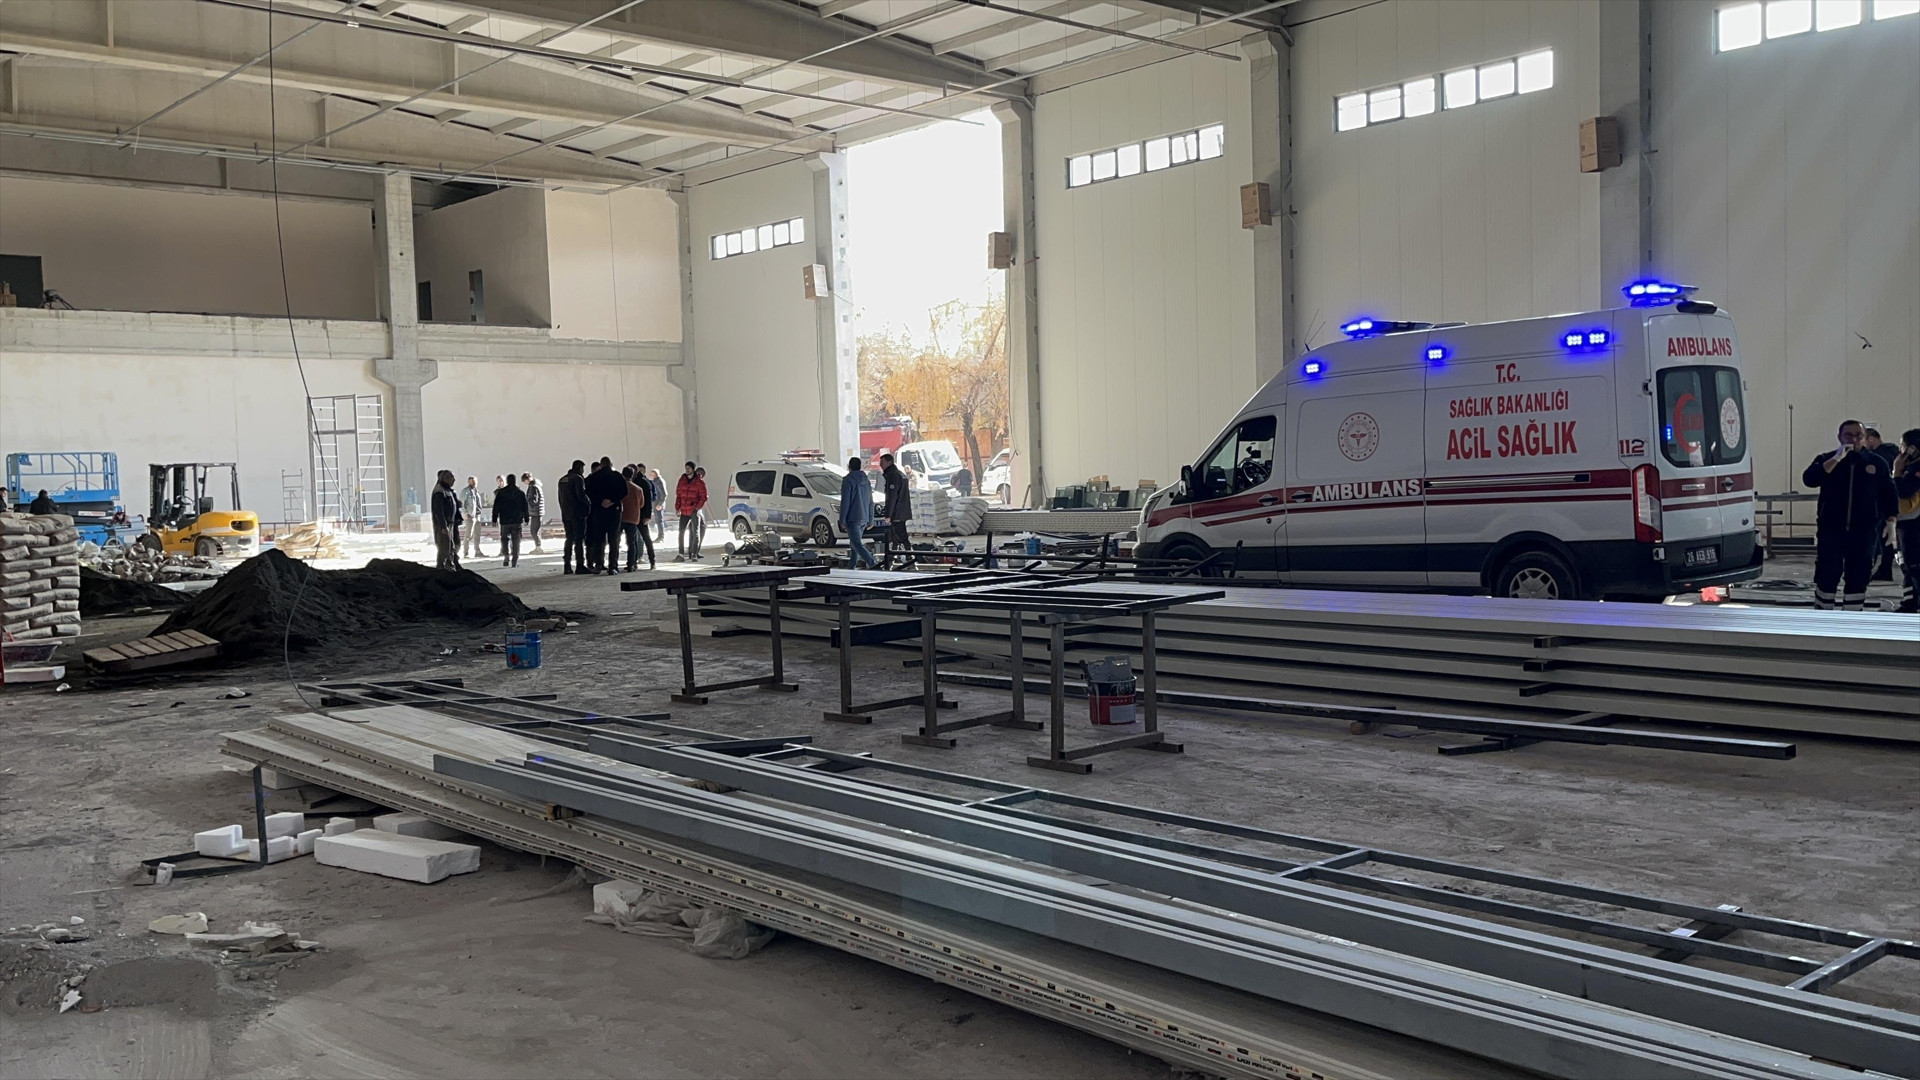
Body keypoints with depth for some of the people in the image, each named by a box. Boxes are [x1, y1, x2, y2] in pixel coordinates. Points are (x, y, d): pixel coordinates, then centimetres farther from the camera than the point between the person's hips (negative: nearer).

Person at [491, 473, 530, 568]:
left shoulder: (500, 493, -1)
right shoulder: (520, 493, 2)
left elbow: (496, 507, 0)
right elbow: (525, 507, 6)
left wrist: (494, 519, 5)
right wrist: (526, 519, 13)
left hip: (504, 521, -1)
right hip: (517, 521, 1)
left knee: (504, 539, 10)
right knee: (516, 541, 3)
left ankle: (506, 557, -7)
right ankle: (514, 561, 1)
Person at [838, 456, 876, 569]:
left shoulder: (848, 480, -8)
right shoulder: (866, 481, 15)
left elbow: (845, 501, -13)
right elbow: (871, 502, 17)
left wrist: (842, 520, -11)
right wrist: (870, 520, 21)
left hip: (852, 518, -8)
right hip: (864, 519, 8)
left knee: (857, 544, -11)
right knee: (855, 543, 18)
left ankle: (873, 564, -24)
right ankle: (851, 567, 20)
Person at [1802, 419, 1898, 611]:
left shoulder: (1877, 462, 7)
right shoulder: (1827, 460, 3)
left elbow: (1889, 495, 10)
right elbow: (1809, 479, -16)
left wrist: (1890, 523, 3)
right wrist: (1837, 459, -19)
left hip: (1864, 531, 1)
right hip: (1831, 530, -1)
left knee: (1858, 578, 5)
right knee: (1827, 575, 0)